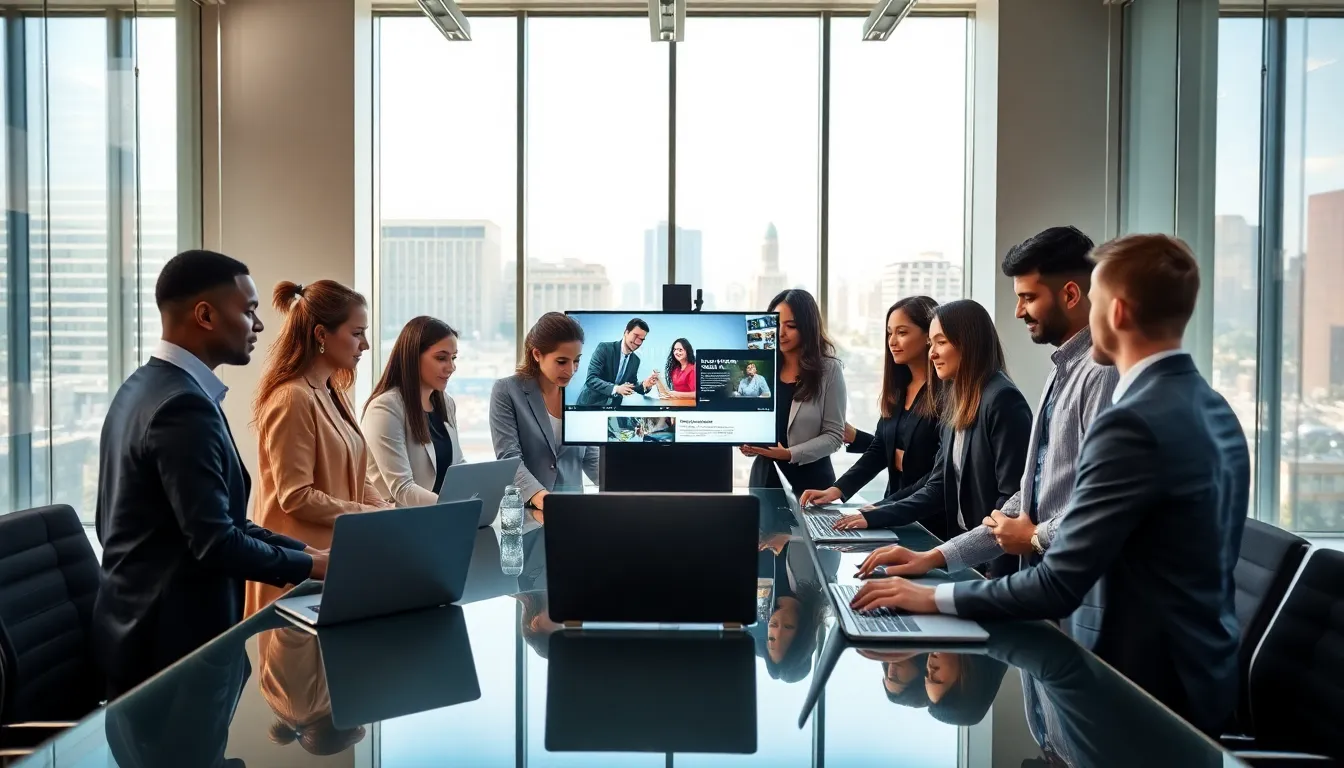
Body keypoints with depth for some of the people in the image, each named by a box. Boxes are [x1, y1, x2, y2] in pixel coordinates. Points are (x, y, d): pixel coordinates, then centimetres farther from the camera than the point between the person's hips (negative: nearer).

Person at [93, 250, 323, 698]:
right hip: (173, 639, -10)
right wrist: (311, 565, -12)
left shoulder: (146, 385, 9)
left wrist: (305, 549, 7)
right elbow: (215, 542, -26)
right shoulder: (183, 405, -23)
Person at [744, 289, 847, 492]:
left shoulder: (829, 369, -7)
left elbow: (834, 434, -10)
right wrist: (745, 442, -13)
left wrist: (790, 454, -22)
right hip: (766, 476, 3)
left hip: (811, 479, -3)